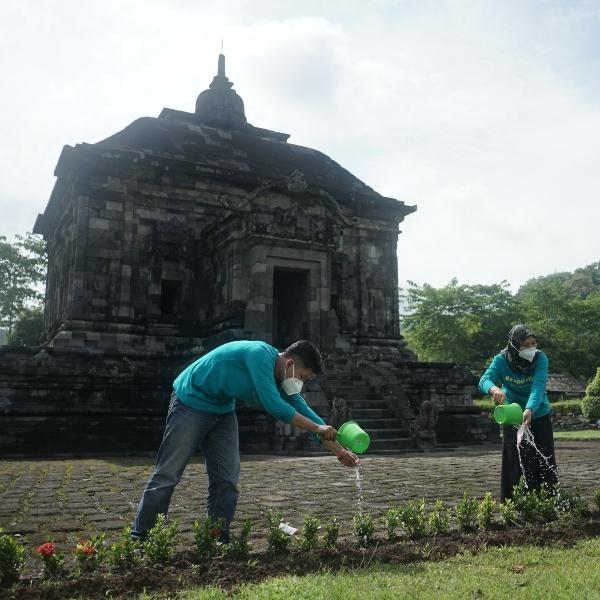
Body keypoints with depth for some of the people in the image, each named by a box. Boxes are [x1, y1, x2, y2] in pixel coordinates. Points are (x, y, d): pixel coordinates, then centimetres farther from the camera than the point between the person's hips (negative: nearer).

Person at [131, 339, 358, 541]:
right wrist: (318, 428, -24)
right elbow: (274, 405, -32)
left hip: (223, 410, 8)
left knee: (227, 480, 2)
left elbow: (304, 411, 2)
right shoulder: (260, 354, -28)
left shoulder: (281, 378, -2)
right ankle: (139, 539, 8)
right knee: (167, 475, -4)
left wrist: (340, 451, 1)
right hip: (190, 404, -8)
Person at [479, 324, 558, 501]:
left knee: (545, 462, 6)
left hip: (539, 415, 1)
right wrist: (494, 389, -55)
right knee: (516, 464, 1)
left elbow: (538, 386, -30)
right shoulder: (501, 360, -17)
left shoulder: (540, 358, -18)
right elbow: (484, 380, -30)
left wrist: (530, 410, -49)